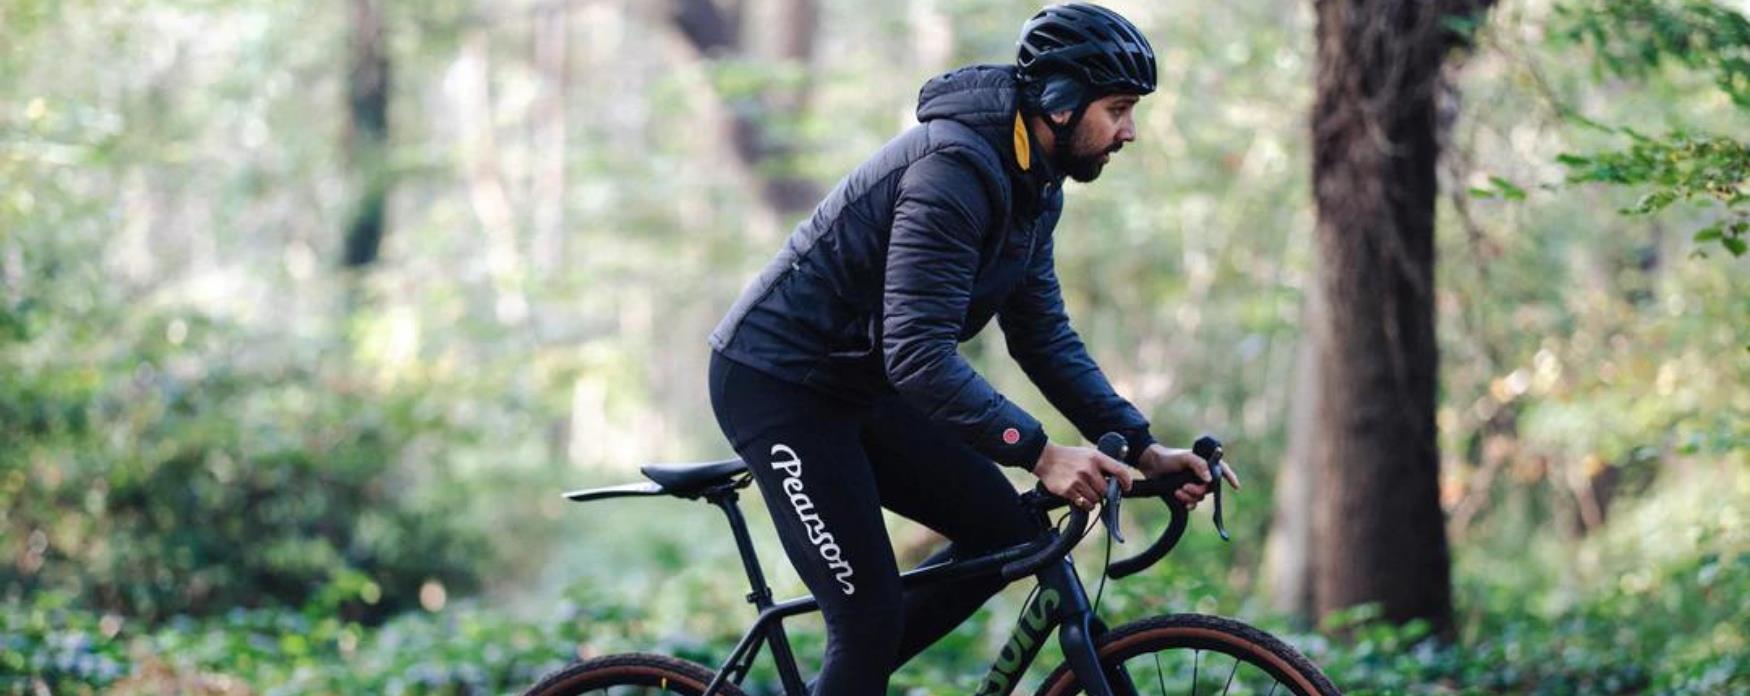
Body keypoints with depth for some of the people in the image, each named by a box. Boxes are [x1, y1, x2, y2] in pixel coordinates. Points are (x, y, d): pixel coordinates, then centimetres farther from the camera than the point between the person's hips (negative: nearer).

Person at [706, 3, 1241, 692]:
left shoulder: (1033, 188, 4)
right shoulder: (955, 169, -27)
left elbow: (1045, 338, 9)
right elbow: (919, 353, -33)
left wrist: (1143, 447, -1)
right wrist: (1040, 454, -36)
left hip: (859, 383, 10)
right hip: (775, 384, -10)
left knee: (1007, 533, 3)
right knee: (872, 614, -11)